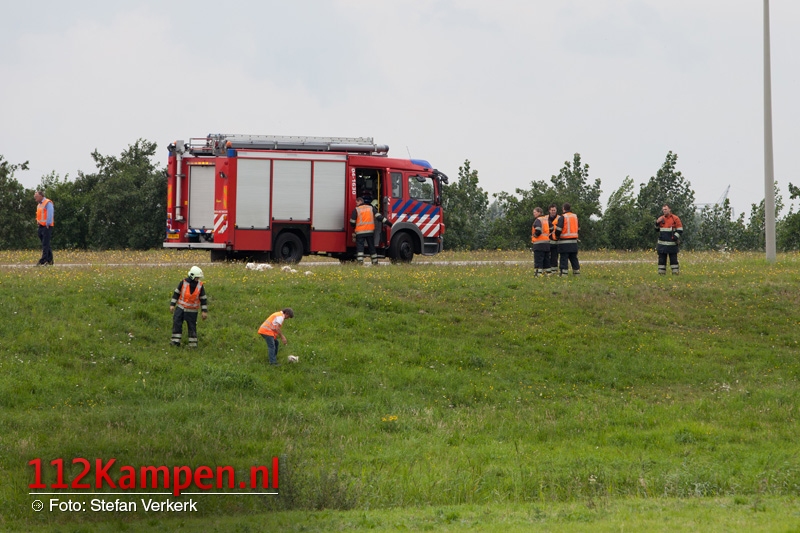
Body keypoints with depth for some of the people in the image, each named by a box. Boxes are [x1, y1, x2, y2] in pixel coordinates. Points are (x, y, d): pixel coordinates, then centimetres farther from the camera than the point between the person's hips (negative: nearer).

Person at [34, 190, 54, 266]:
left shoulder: (48, 203, -8)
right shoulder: (39, 205, 20)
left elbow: (50, 214, -16)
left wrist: (47, 224, -18)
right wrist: (38, 223, 13)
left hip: (46, 227, -9)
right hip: (41, 227, 9)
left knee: (45, 244, -11)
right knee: (46, 245, 10)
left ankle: (43, 260, -16)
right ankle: (50, 260, 13)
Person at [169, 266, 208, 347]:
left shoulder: (200, 286, -7)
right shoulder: (183, 283, -10)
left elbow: (203, 299, -1)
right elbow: (176, 293, -1)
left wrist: (204, 311, -4)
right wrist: (172, 305, -5)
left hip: (192, 310, 0)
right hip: (181, 307, 0)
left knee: (192, 327, 5)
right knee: (177, 323, -8)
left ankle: (193, 344, 15)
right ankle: (176, 341, -3)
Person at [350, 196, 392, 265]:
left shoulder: (356, 210, -2)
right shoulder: (371, 208, 9)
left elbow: (352, 222, 0)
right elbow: (379, 216, 1)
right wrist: (388, 223, 1)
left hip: (360, 232, -4)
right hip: (370, 231, 4)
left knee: (360, 247, -4)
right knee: (372, 247, 13)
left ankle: (360, 262, -20)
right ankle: (375, 262, 15)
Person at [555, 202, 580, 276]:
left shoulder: (562, 217, -9)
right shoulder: (575, 216, 10)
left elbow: (558, 229, -12)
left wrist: (557, 236, 7)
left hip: (564, 241, -6)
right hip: (574, 241, 6)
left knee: (564, 258, -3)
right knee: (574, 258, 12)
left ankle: (564, 273, -7)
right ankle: (576, 272, 13)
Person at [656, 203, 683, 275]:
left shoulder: (675, 219, -3)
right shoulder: (661, 219, 10)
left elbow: (680, 230, -2)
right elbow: (657, 229, 20)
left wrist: (675, 237, -16)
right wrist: (657, 223, 1)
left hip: (672, 244, -4)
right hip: (662, 243, 4)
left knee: (673, 258, -1)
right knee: (661, 258, 6)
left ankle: (676, 272, 3)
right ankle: (661, 272, 11)